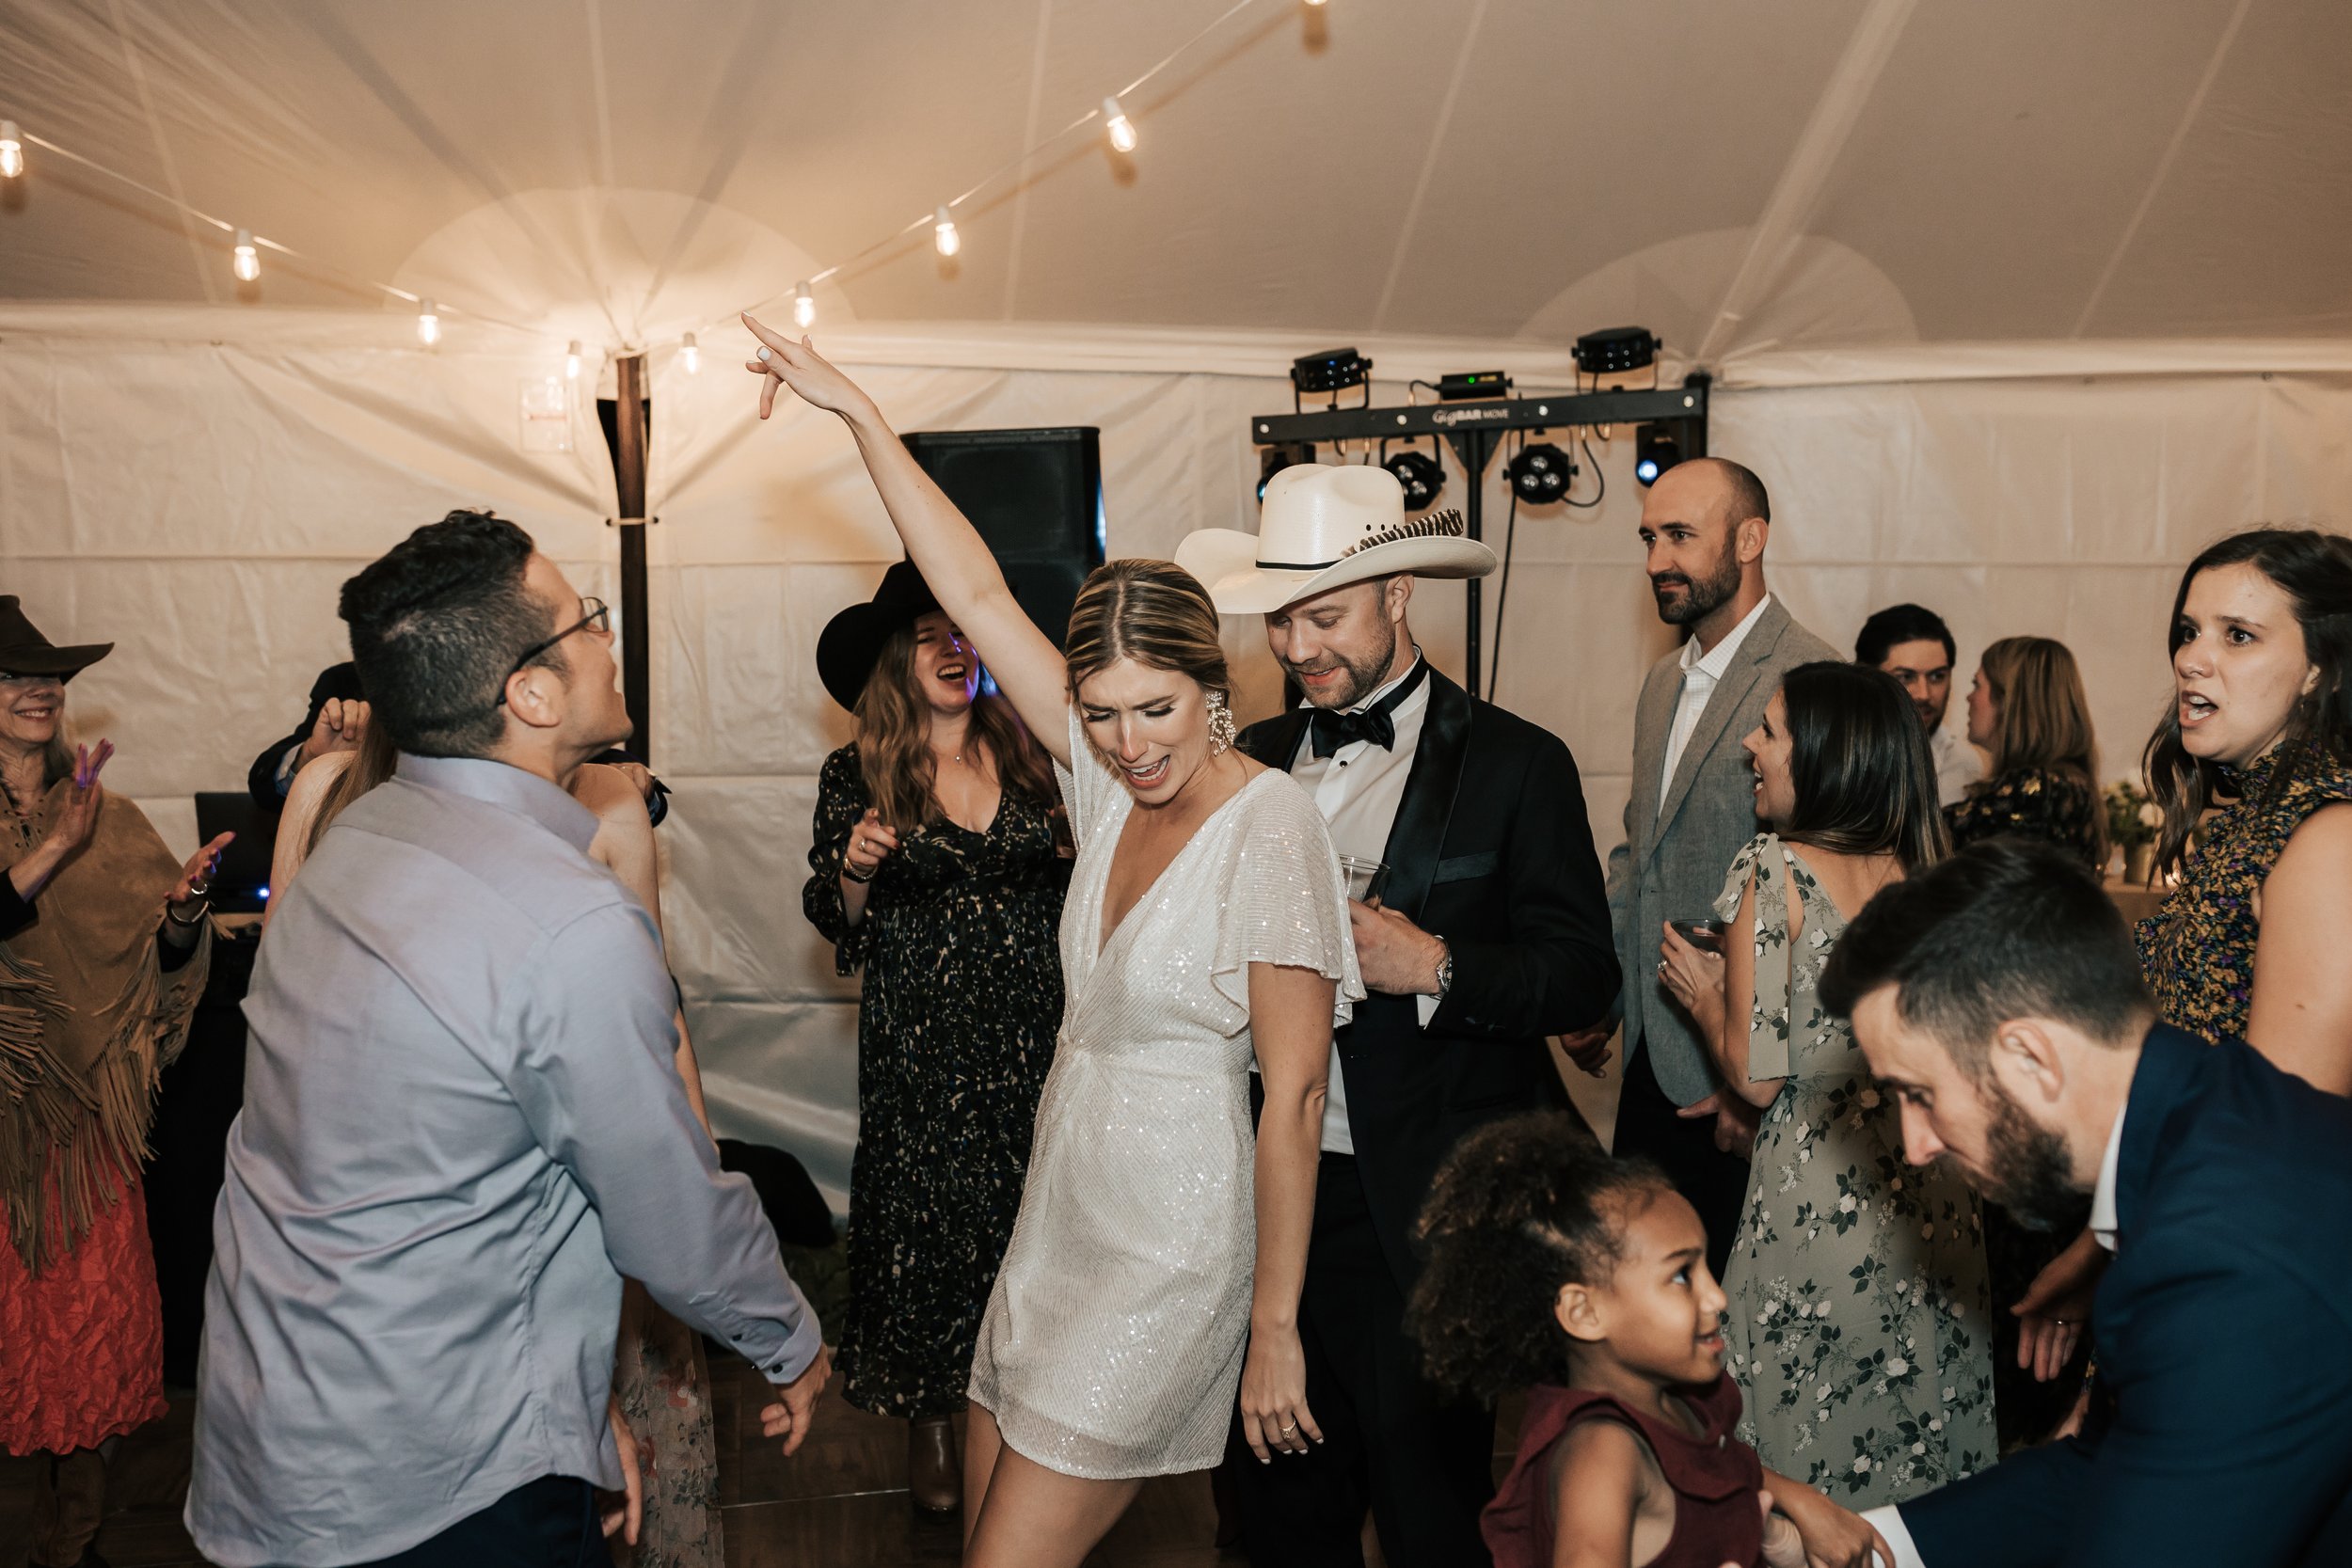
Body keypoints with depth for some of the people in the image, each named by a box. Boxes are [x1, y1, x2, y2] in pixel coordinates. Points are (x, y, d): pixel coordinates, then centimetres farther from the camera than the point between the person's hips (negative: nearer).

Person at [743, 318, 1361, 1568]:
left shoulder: (1271, 828, -19)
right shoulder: (1110, 779, -1)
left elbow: (1294, 1096, -18)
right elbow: (977, 594, 0)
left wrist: (1275, 1327, -15)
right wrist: (859, 413, -1)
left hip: (1171, 1249, -7)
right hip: (1059, 1220, 7)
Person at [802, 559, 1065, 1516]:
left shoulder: (1027, 757, 4)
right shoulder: (857, 776, 0)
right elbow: (837, 923, 2)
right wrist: (857, 868, -17)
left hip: (1030, 1036, 2)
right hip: (918, 1048, -1)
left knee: (1030, 1214, 5)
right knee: (924, 1219, 5)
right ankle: (929, 1418, 24)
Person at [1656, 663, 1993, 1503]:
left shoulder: (1775, 867, -14)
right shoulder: (1917, 866, 3)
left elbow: (1758, 1075, -15)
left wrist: (1705, 992, 3)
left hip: (1822, 1202, -6)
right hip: (1935, 1197, 6)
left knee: (1817, 1465, 8)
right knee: (1927, 1449, 18)